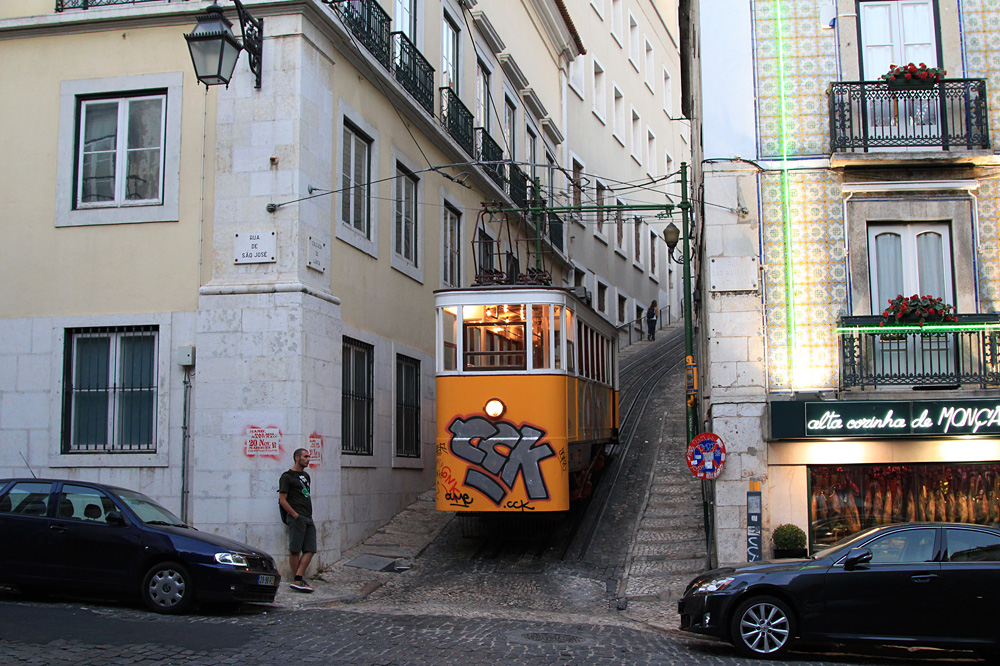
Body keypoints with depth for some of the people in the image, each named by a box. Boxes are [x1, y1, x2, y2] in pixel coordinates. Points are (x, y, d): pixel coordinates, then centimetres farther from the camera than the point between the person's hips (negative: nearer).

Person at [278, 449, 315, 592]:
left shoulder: (306, 476, 22)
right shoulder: (287, 476, -2)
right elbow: (282, 500, -7)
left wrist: (310, 514, 15)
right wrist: (295, 515, -14)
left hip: (308, 519, 8)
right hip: (297, 518, -8)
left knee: (310, 550, -2)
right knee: (295, 550, -4)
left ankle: (297, 580, -4)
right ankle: (297, 580, 0)